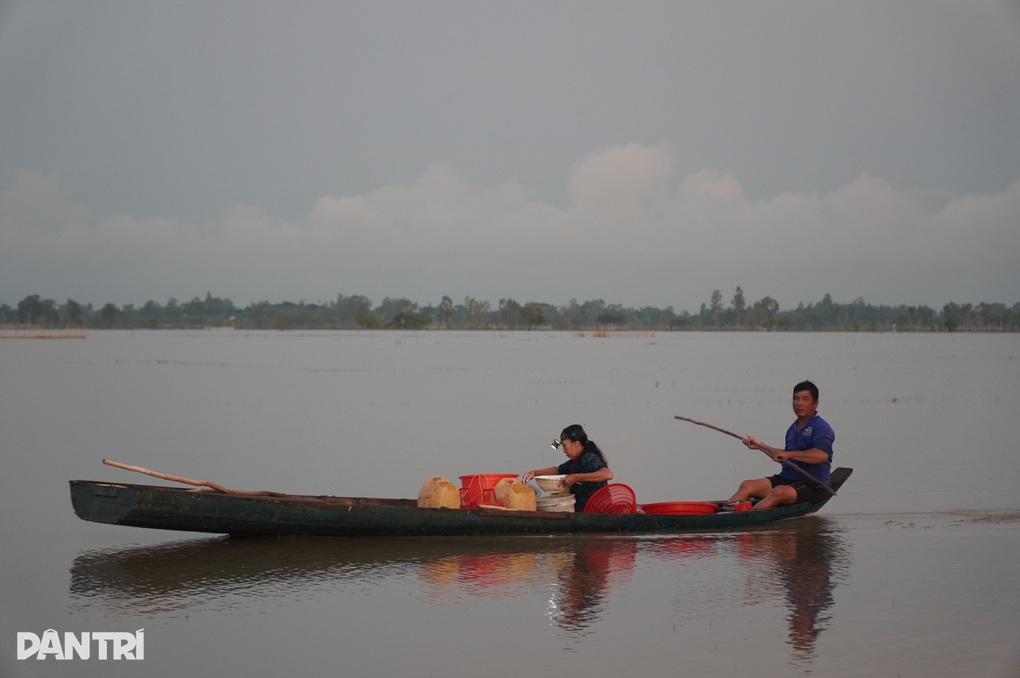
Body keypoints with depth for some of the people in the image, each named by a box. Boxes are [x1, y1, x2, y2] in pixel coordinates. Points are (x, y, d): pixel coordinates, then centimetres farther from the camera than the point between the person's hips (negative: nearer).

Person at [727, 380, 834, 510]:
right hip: (786, 479, 8)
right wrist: (760, 446, 27)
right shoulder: (793, 428, 18)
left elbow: (822, 455, -29)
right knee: (746, 486, -11)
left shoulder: (821, 428, -9)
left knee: (778, 492, -36)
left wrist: (788, 454, -30)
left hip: (813, 486, -8)